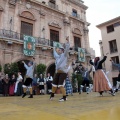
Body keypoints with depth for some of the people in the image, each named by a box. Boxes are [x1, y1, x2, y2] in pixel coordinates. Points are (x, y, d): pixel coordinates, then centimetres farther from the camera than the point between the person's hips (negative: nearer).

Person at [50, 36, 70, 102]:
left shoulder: (64, 55, -1)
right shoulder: (58, 56, 17)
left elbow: (67, 49, -13)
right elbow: (55, 54, 39)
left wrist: (67, 41, -18)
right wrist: (54, 49, 53)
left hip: (63, 72, -7)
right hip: (57, 72, 8)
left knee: (60, 85, -15)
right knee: (54, 84, 15)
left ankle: (64, 97, -4)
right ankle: (52, 95, 37)